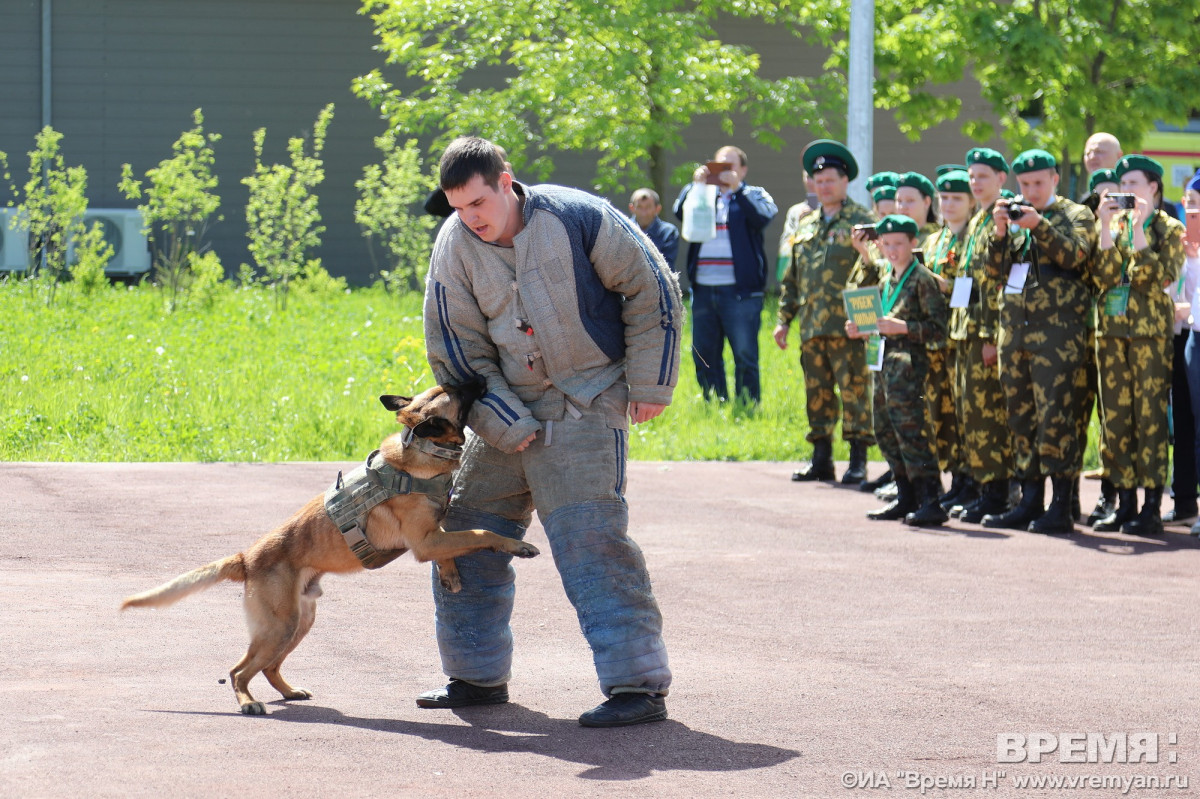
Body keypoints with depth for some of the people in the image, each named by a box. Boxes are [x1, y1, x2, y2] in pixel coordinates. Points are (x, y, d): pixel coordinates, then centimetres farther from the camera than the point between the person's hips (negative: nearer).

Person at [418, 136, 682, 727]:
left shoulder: (577, 218, -14)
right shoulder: (454, 247, -4)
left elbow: (652, 291, -5)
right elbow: (458, 352, 1)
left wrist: (649, 385, -4)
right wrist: (507, 426, -8)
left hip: (586, 405, -5)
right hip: (507, 410, 6)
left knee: (589, 538, -18)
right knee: (468, 536, 8)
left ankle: (639, 686, -18)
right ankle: (477, 675, 24)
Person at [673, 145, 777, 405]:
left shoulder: (753, 196, 8)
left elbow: (763, 217, -12)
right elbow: (680, 212, 0)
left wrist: (737, 188, -17)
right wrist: (695, 185, -14)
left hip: (739, 292, -4)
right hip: (703, 290, 4)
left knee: (745, 355, -5)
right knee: (704, 354, 7)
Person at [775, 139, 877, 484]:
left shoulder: (862, 222, 1)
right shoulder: (806, 227, 19)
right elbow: (792, 279, 23)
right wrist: (784, 319, 16)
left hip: (847, 325, -6)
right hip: (812, 326, 6)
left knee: (854, 391, -6)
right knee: (817, 393, 8)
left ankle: (858, 460, -3)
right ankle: (821, 458, 15)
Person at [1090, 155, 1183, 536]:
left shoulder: (1170, 229, 2)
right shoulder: (1114, 225, 13)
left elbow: (1159, 279, -12)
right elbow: (1102, 277, 0)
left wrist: (1138, 229, -14)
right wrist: (1107, 228, -6)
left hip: (1150, 331, -5)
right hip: (1111, 329, 5)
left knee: (1149, 416, -6)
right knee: (1115, 416, 4)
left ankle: (1152, 507, -5)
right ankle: (1124, 501, 10)